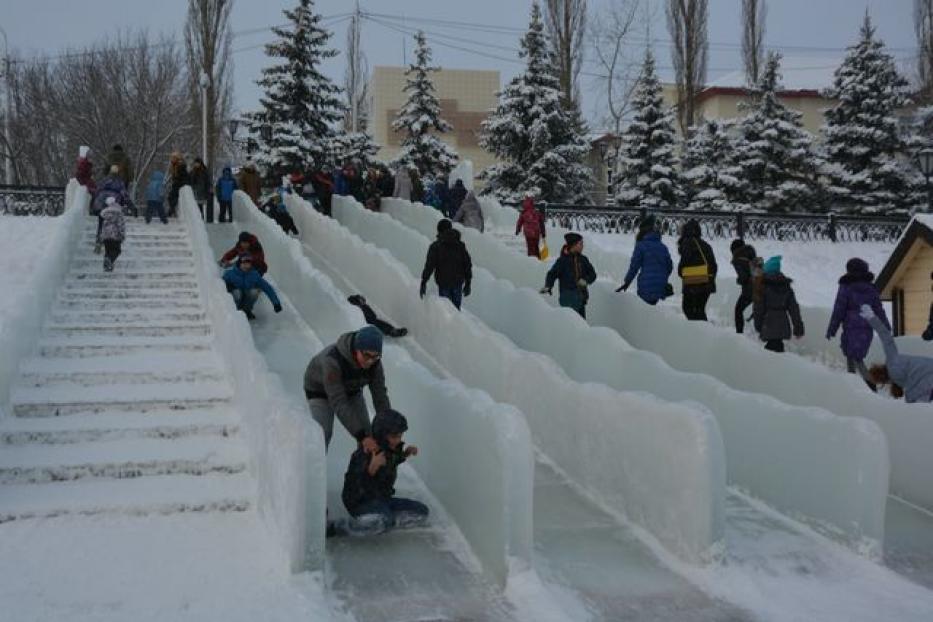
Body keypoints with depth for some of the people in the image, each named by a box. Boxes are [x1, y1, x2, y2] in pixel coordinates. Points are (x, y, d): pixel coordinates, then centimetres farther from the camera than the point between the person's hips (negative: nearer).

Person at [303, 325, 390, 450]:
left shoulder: (374, 361, -27)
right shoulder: (333, 360, -43)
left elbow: (380, 395, -23)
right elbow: (338, 403, -44)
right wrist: (361, 437, -49)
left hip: (350, 390, 5)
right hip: (320, 391, -4)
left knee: (367, 434, -4)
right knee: (323, 435, -21)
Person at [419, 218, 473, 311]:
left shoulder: (435, 246, -5)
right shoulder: (460, 245, 6)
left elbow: (429, 266, -10)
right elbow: (468, 265, 8)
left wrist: (423, 283, -7)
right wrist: (467, 283, 14)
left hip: (444, 283, -3)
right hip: (458, 283, 3)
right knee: (456, 309, 12)